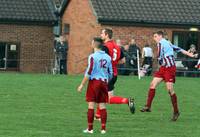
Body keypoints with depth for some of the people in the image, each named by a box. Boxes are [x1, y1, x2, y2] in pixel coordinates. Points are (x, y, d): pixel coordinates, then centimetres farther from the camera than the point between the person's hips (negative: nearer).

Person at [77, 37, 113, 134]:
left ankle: (90, 128, 2)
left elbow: (89, 72, -13)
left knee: (91, 105, 1)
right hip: (104, 82, 5)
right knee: (102, 106, 7)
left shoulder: (93, 56, -9)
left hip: (94, 81, -5)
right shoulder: (107, 57, 8)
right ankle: (103, 128, 6)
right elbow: (110, 73, 12)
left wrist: (82, 85, -8)